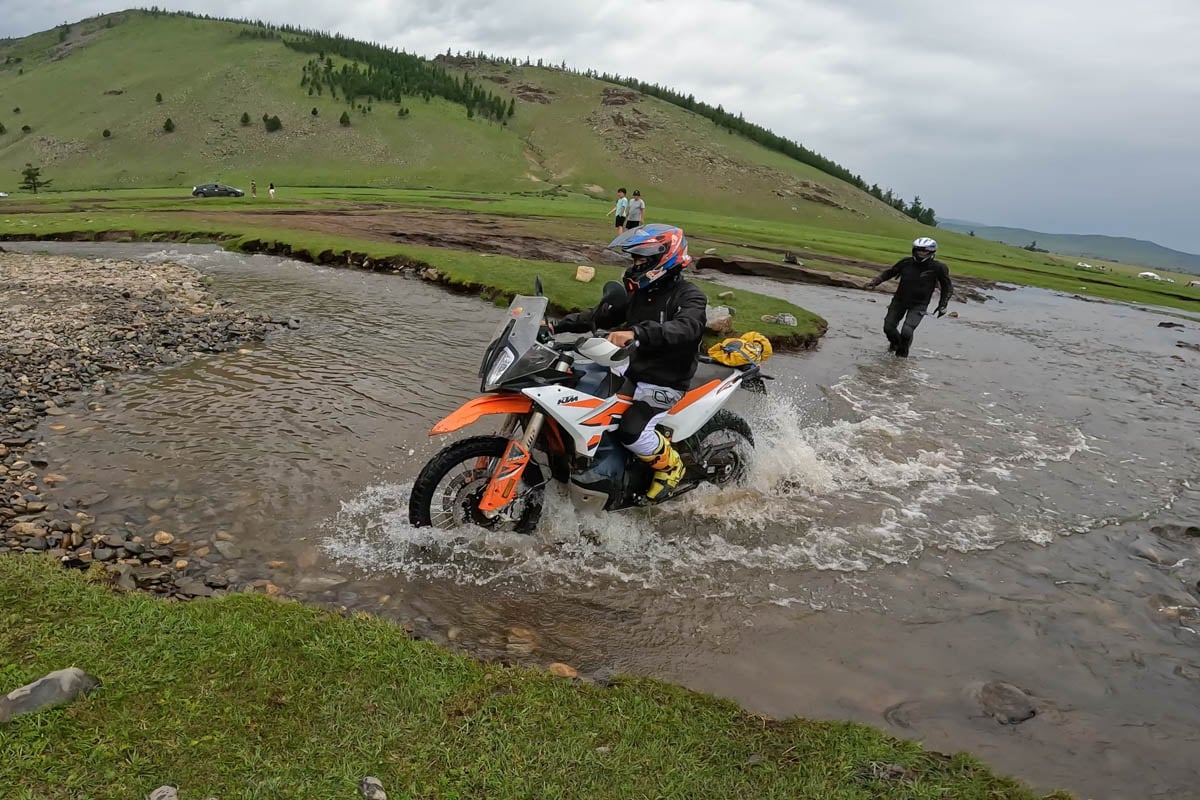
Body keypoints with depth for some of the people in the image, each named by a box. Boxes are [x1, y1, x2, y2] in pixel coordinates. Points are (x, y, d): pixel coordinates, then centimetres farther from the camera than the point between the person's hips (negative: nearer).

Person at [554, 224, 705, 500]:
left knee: (631, 431, -26)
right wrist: (558, 326, 1)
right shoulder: (639, 294, 10)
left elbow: (687, 328, -37)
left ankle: (671, 465, 2)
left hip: (665, 383, -8)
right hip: (632, 373, 8)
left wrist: (636, 332, -52)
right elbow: (601, 314, 12)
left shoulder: (689, 296, -15)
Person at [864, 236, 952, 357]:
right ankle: (895, 343, 38)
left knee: (907, 331, -19)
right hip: (900, 300, 3)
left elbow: (947, 287, 3)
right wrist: (875, 282, 1)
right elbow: (889, 272, 12)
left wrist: (943, 305, -3)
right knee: (889, 327, 3)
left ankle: (902, 352, 11)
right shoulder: (906, 263, -4)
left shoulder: (938, 268, -10)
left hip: (919, 305, -3)